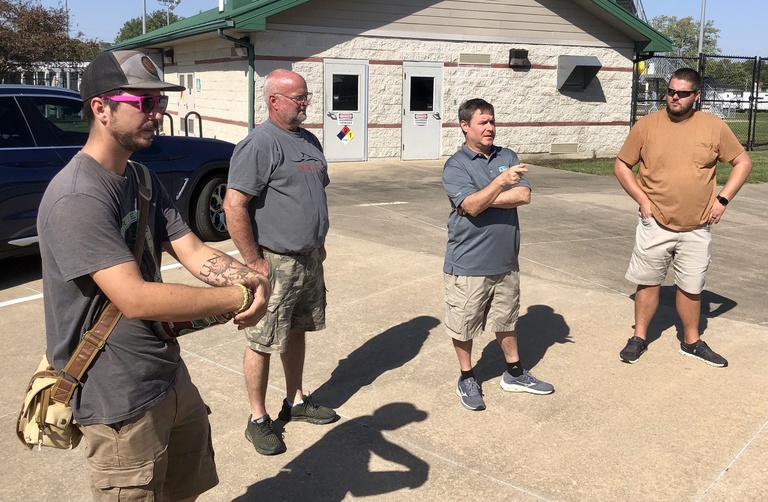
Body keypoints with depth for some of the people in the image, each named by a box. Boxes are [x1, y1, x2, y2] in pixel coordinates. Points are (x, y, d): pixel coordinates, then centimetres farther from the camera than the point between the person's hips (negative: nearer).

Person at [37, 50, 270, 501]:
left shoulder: (143, 180, 8)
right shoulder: (77, 198, -24)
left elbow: (194, 252, 0)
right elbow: (136, 299, -30)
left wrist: (251, 278, -20)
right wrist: (239, 298, -24)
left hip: (170, 375, 9)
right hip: (119, 398, -9)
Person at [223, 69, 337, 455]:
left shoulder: (309, 141, 11)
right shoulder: (259, 143, -15)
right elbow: (234, 205, -21)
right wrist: (254, 261, -19)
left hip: (309, 260, 8)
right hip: (275, 263, -8)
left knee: (297, 332, 19)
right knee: (263, 343, 3)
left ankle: (296, 402, 35)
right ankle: (258, 420, 17)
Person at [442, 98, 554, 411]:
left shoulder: (507, 157, 5)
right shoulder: (455, 166, -9)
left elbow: (524, 195, -9)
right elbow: (471, 205, -23)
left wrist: (482, 199, -15)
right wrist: (501, 182, -35)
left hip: (505, 261, 5)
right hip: (467, 264, -4)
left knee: (506, 320, 20)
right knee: (464, 325, 9)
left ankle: (514, 373, 38)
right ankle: (467, 378, 29)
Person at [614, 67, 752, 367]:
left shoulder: (714, 127, -4)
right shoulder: (647, 125, -5)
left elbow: (743, 162, 6)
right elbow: (621, 165, 2)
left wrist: (723, 199, -4)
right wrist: (642, 199, -8)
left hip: (696, 229, 1)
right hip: (655, 225, -1)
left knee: (691, 287, 12)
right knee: (648, 283, 10)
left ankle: (692, 342, 29)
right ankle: (639, 338, 25)